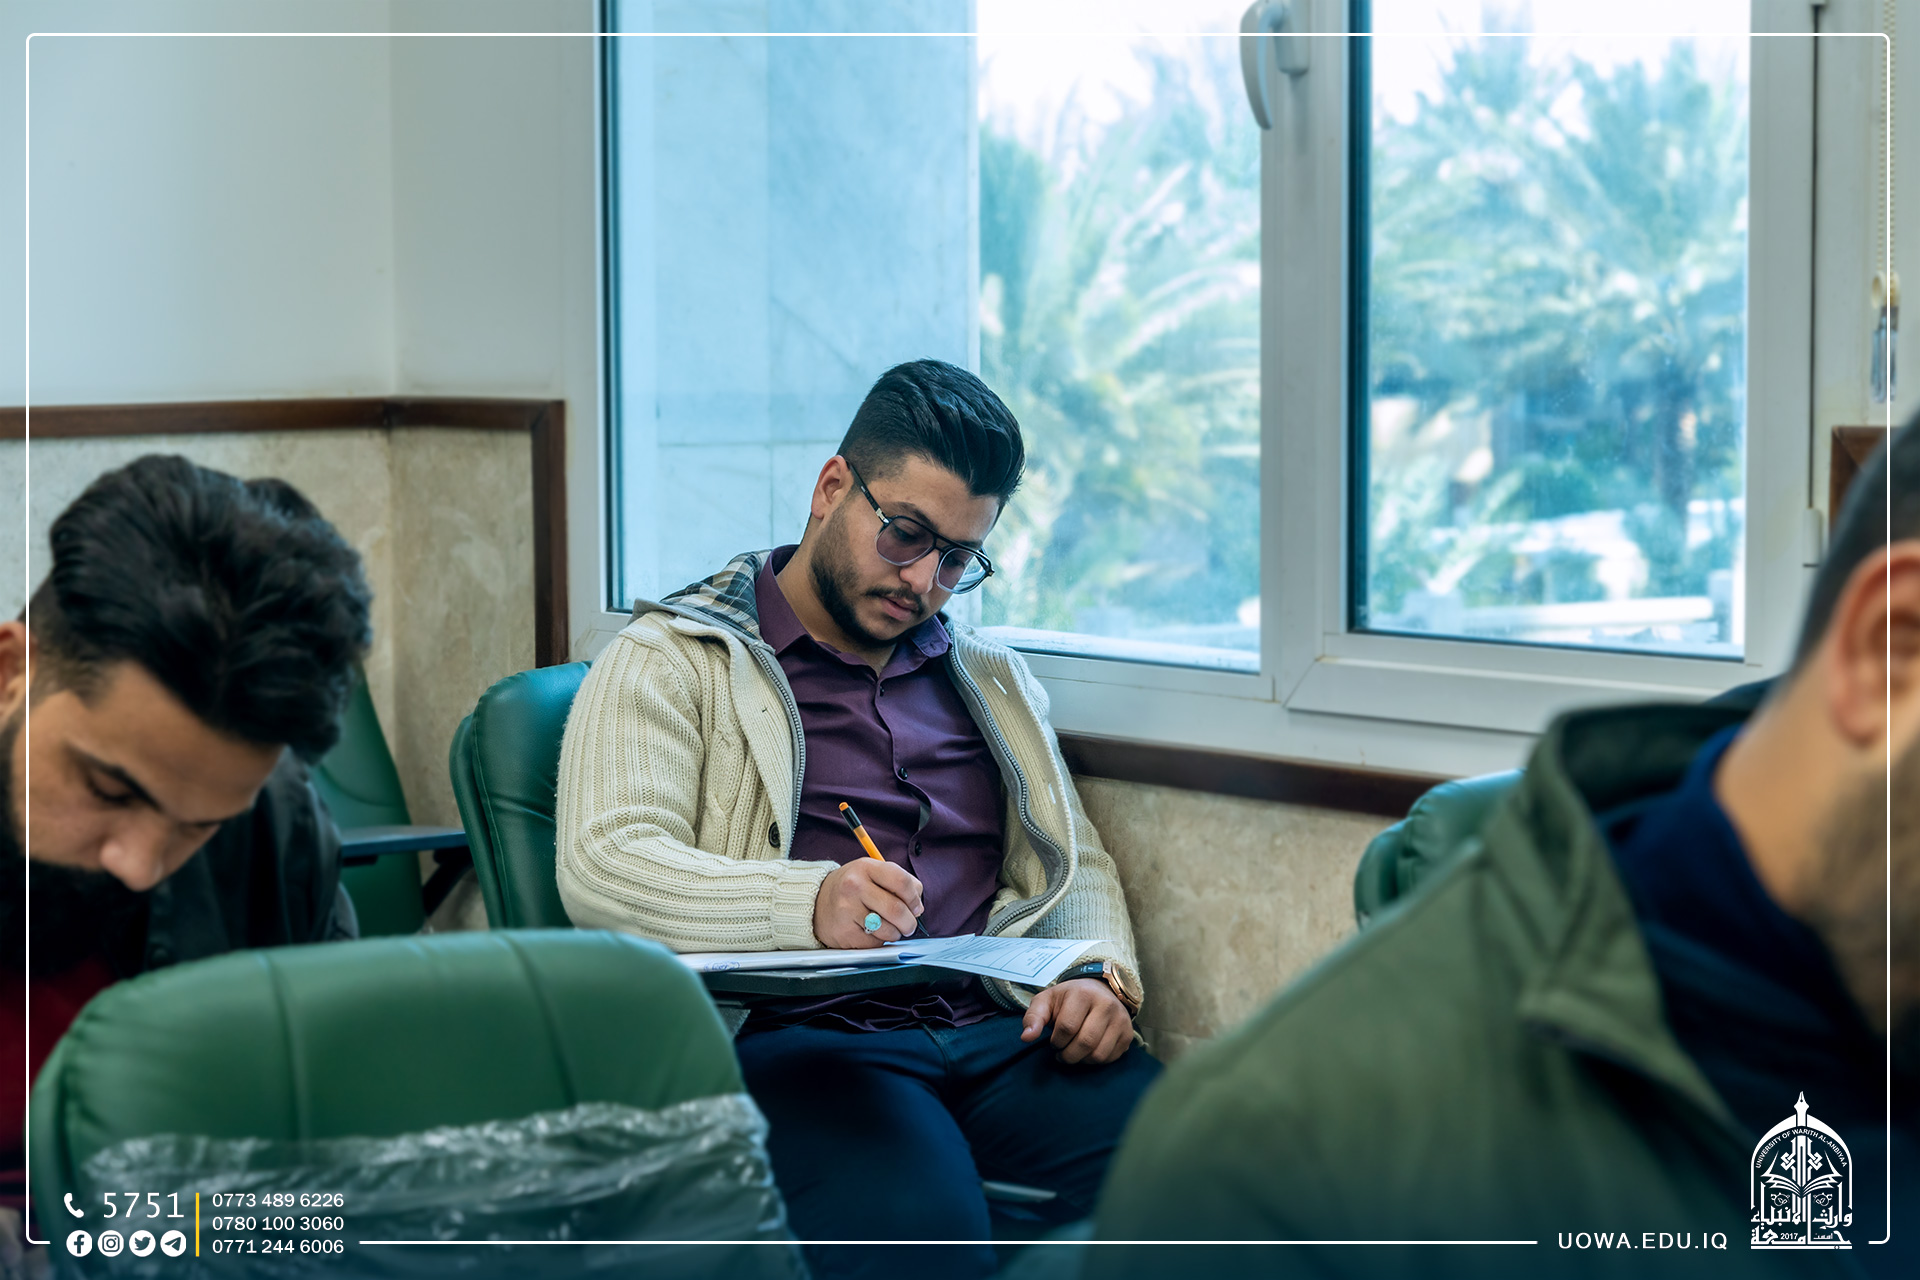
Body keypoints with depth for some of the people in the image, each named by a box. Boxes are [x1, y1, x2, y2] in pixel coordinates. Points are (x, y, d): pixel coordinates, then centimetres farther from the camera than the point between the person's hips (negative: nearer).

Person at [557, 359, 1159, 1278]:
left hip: (1000, 1032, 5)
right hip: (793, 1039, -5)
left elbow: (1077, 867, 30)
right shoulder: (673, 660, 9)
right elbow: (603, 867, -6)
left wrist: (1101, 976, 5)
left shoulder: (991, 680, 28)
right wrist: (809, 905, -24)